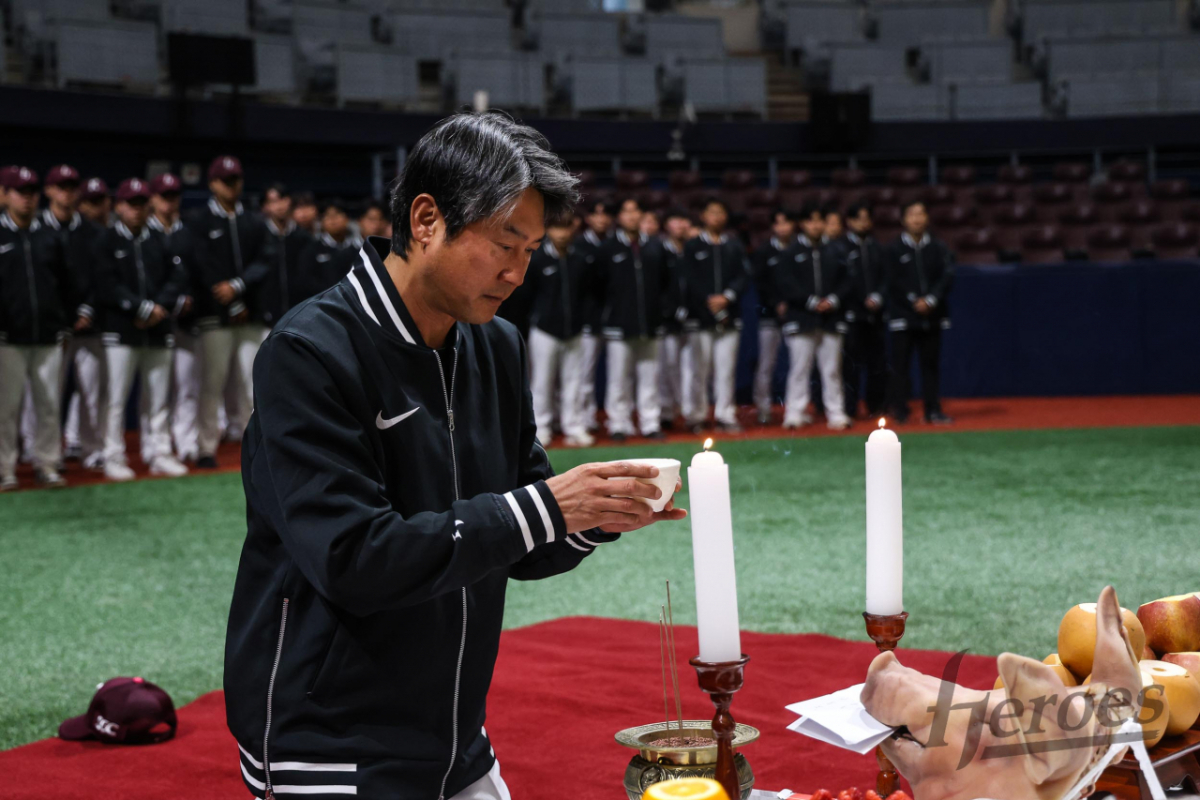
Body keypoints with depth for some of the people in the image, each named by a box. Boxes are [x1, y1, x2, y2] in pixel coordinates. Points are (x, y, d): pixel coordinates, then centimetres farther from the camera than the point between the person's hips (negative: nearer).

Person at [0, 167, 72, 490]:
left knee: (49, 404, 6)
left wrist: (67, 321, 13)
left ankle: (46, 465, 14)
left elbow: (65, 284, 17)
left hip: (49, 337, 4)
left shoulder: (50, 237, 12)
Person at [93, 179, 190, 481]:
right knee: (117, 398, -3)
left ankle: (160, 455, 15)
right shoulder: (107, 242, 1)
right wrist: (143, 308, -13)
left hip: (158, 331, 4)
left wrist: (160, 308, -11)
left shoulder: (159, 241, 14)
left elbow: (178, 277, 5)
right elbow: (107, 286, -9)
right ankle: (114, 458, 3)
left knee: (159, 398, 7)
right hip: (121, 331, -4)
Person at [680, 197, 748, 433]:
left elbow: (743, 276, 5)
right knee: (698, 368, -3)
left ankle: (725, 416, 6)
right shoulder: (693, 247, 6)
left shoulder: (735, 246, 13)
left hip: (729, 318, 2)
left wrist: (727, 297, -11)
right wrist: (709, 301, -11)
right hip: (699, 317, -2)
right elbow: (690, 280, -2)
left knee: (726, 368, 0)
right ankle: (695, 416, 3)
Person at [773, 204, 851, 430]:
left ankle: (836, 414, 7)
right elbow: (786, 284, -5)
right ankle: (795, 415, 2)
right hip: (801, 319, -2)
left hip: (830, 318, 3)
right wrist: (812, 302, -11)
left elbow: (844, 282, 11)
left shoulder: (832, 253, 12)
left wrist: (833, 300, -7)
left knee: (832, 369, 3)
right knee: (799, 368, -2)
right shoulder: (791, 253, 4)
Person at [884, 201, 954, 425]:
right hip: (903, 316, -2)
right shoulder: (895, 250, 3)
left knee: (931, 363, 4)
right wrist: (914, 302, -12)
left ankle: (933, 410, 8)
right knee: (900, 364, -2)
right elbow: (894, 282, -3)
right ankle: (899, 412, 3)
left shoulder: (938, 249, 9)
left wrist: (931, 300, -13)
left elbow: (947, 277, 1)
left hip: (932, 316, 2)